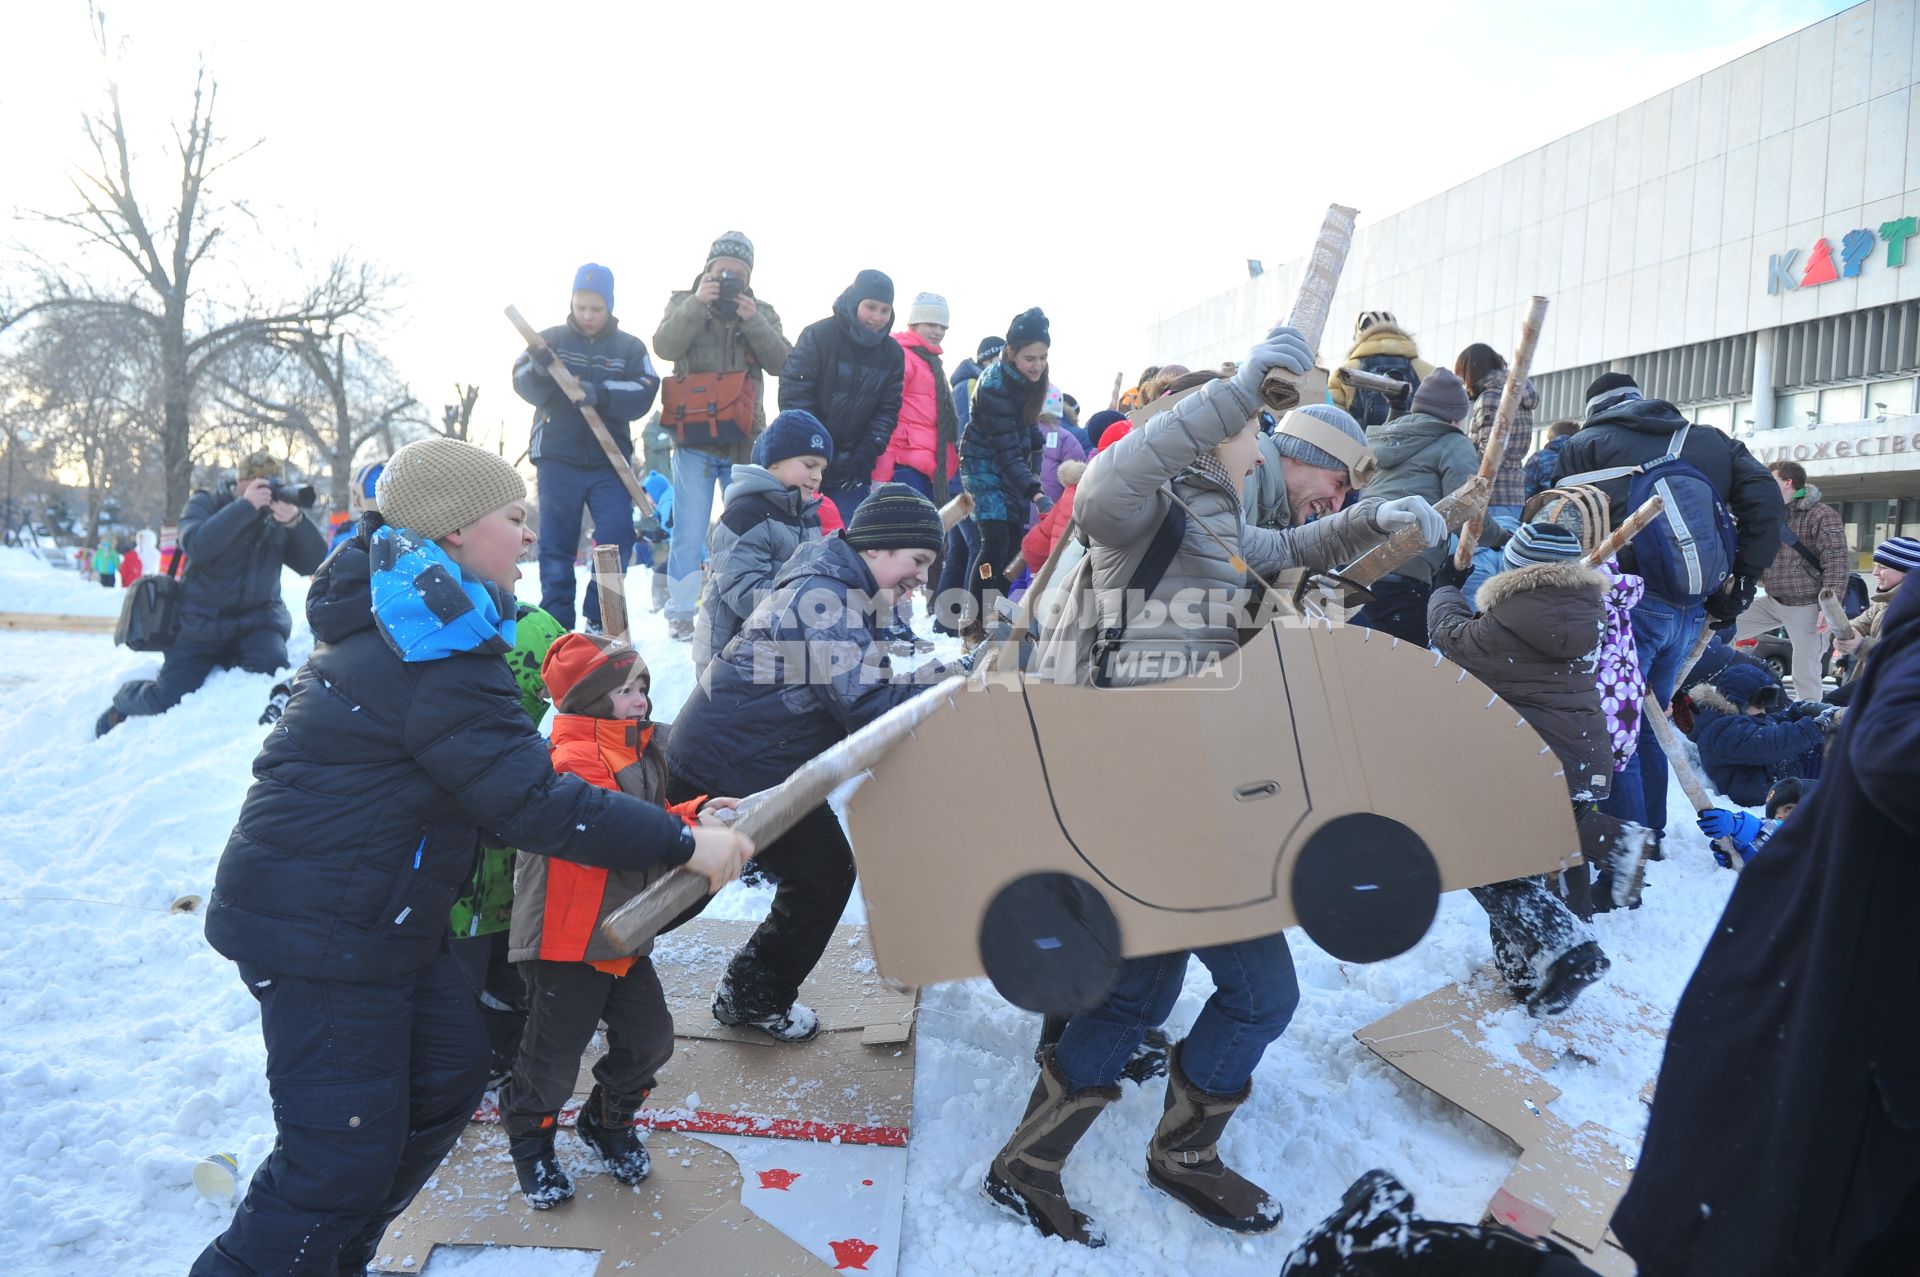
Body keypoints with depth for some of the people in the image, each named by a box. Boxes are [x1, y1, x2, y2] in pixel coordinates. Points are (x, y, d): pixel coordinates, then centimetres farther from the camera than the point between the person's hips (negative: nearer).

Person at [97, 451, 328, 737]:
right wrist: (246, 506, -30)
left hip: (256, 620, 2)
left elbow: (313, 563, -10)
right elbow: (196, 546, -25)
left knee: (272, 664, -30)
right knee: (168, 701, -9)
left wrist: (296, 520, -27)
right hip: (202, 624, -2)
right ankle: (122, 701, 28)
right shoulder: (206, 503, -3)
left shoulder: (278, 519, 3)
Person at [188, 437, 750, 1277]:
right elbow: (533, 805, -26)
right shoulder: (435, 660, -23)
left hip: (371, 918, 11)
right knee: (346, 1156, -4)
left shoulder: (390, 620, 11)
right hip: (320, 935, -11)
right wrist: (682, 843, -19)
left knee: (448, 1073, 18)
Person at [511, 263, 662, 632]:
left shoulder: (630, 347, 5)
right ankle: (557, 621, 11)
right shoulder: (550, 339, 5)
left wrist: (602, 394, -25)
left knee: (617, 536, -6)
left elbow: (643, 396, -9)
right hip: (557, 458, 0)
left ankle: (601, 618, 10)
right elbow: (525, 388, -4)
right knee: (556, 541, 3)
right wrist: (540, 372, -26)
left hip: (609, 461, 0)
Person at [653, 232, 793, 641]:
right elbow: (665, 346, -11)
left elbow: (781, 362, -3)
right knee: (690, 531, -3)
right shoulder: (683, 304, 7)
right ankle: (681, 613, 6)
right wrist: (697, 304, -18)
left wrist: (752, 320, -14)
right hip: (694, 440, -2)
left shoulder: (762, 312, 11)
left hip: (744, 441, 2)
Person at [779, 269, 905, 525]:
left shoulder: (892, 353, 5)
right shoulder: (818, 336, -10)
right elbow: (794, 395, -12)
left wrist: (868, 451, -9)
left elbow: (888, 409, 5)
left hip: (853, 465, 3)